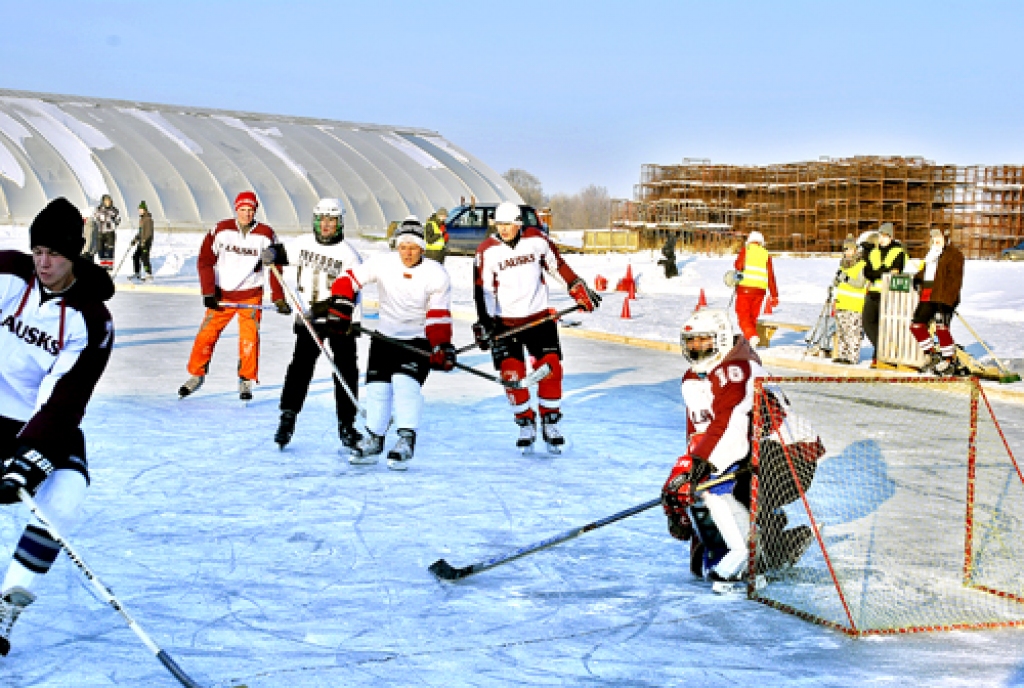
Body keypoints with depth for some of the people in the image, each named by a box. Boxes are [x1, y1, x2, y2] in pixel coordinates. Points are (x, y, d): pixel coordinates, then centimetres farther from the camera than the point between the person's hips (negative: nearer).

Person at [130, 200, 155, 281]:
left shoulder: (148, 219, -13)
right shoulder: (142, 219, 17)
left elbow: (149, 232, -21)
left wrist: (144, 240, -27)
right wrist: (135, 239, 25)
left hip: (147, 241, -10)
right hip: (141, 242, 10)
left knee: (144, 257, -14)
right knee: (135, 256, 12)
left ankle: (149, 275, -13)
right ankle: (137, 274, 21)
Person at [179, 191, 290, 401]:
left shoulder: (266, 235, -3)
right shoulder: (221, 230, -4)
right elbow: (205, 261, -1)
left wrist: (279, 300, -3)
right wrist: (208, 293, -6)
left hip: (251, 295, -1)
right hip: (222, 294, 1)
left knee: (249, 337, -8)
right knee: (207, 334, 0)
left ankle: (246, 381, 6)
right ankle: (196, 375, 17)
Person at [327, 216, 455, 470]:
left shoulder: (436, 274, -11)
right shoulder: (382, 263, -8)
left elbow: (439, 315, -12)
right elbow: (348, 280, -7)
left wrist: (442, 347, -20)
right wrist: (339, 308, -19)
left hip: (419, 339, -3)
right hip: (385, 337, 3)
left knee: (405, 381, -22)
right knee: (377, 386, 3)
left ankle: (406, 440, -17)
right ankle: (373, 441, 19)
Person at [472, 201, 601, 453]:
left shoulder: (537, 239, -3)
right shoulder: (487, 251, -7)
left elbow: (557, 265, 10)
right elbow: (483, 289, -8)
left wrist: (580, 291, 11)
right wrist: (484, 322, -17)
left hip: (539, 316, 1)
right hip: (505, 321, -1)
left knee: (550, 368, -4)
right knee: (512, 373, -8)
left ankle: (550, 424, 13)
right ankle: (525, 424, 12)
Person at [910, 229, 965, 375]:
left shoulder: (953, 254, -4)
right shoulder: (932, 253, 23)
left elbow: (955, 279, -11)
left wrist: (946, 300, -20)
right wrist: (918, 278, 13)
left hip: (943, 298, -9)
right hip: (927, 297, 9)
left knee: (941, 328, -14)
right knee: (916, 325, 6)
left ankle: (949, 361, -1)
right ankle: (932, 355, 19)